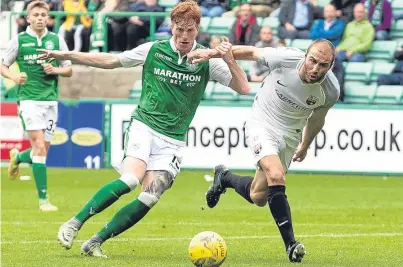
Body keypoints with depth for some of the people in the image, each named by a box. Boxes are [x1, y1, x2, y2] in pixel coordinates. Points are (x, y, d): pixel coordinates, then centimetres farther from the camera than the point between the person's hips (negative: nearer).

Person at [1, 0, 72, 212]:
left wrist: (55, 69, -10)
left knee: (43, 150, 8)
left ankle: (17, 157, 44)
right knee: (39, 147, -15)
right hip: (28, 98, -4)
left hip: (50, 99, 4)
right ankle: (43, 199, -12)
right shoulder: (18, 40, 1)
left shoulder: (57, 40, 6)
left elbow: (69, 70, 11)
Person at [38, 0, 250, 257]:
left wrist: (230, 61, -21)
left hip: (172, 140, 2)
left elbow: (243, 89, -4)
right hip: (144, 127, -2)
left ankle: (96, 242, -5)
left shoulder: (207, 60, -1)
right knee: (130, 179, -27)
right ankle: (74, 224, -17)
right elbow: (110, 61, 11)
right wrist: (66, 55, 8)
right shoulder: (153, 51, -1)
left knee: (150, 197, -15)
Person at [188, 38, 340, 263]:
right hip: (262, 124, -4)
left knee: (258, 198, 10)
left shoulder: (330, 91, -17)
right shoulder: (285, 58, -27)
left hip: (290, 135, 4)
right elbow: (251, 52, -8)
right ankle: (291, 243, -21)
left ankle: (225, 178, 42)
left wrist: (305, 146, 19)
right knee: (276, 177, -28)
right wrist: (211, 53, -8)